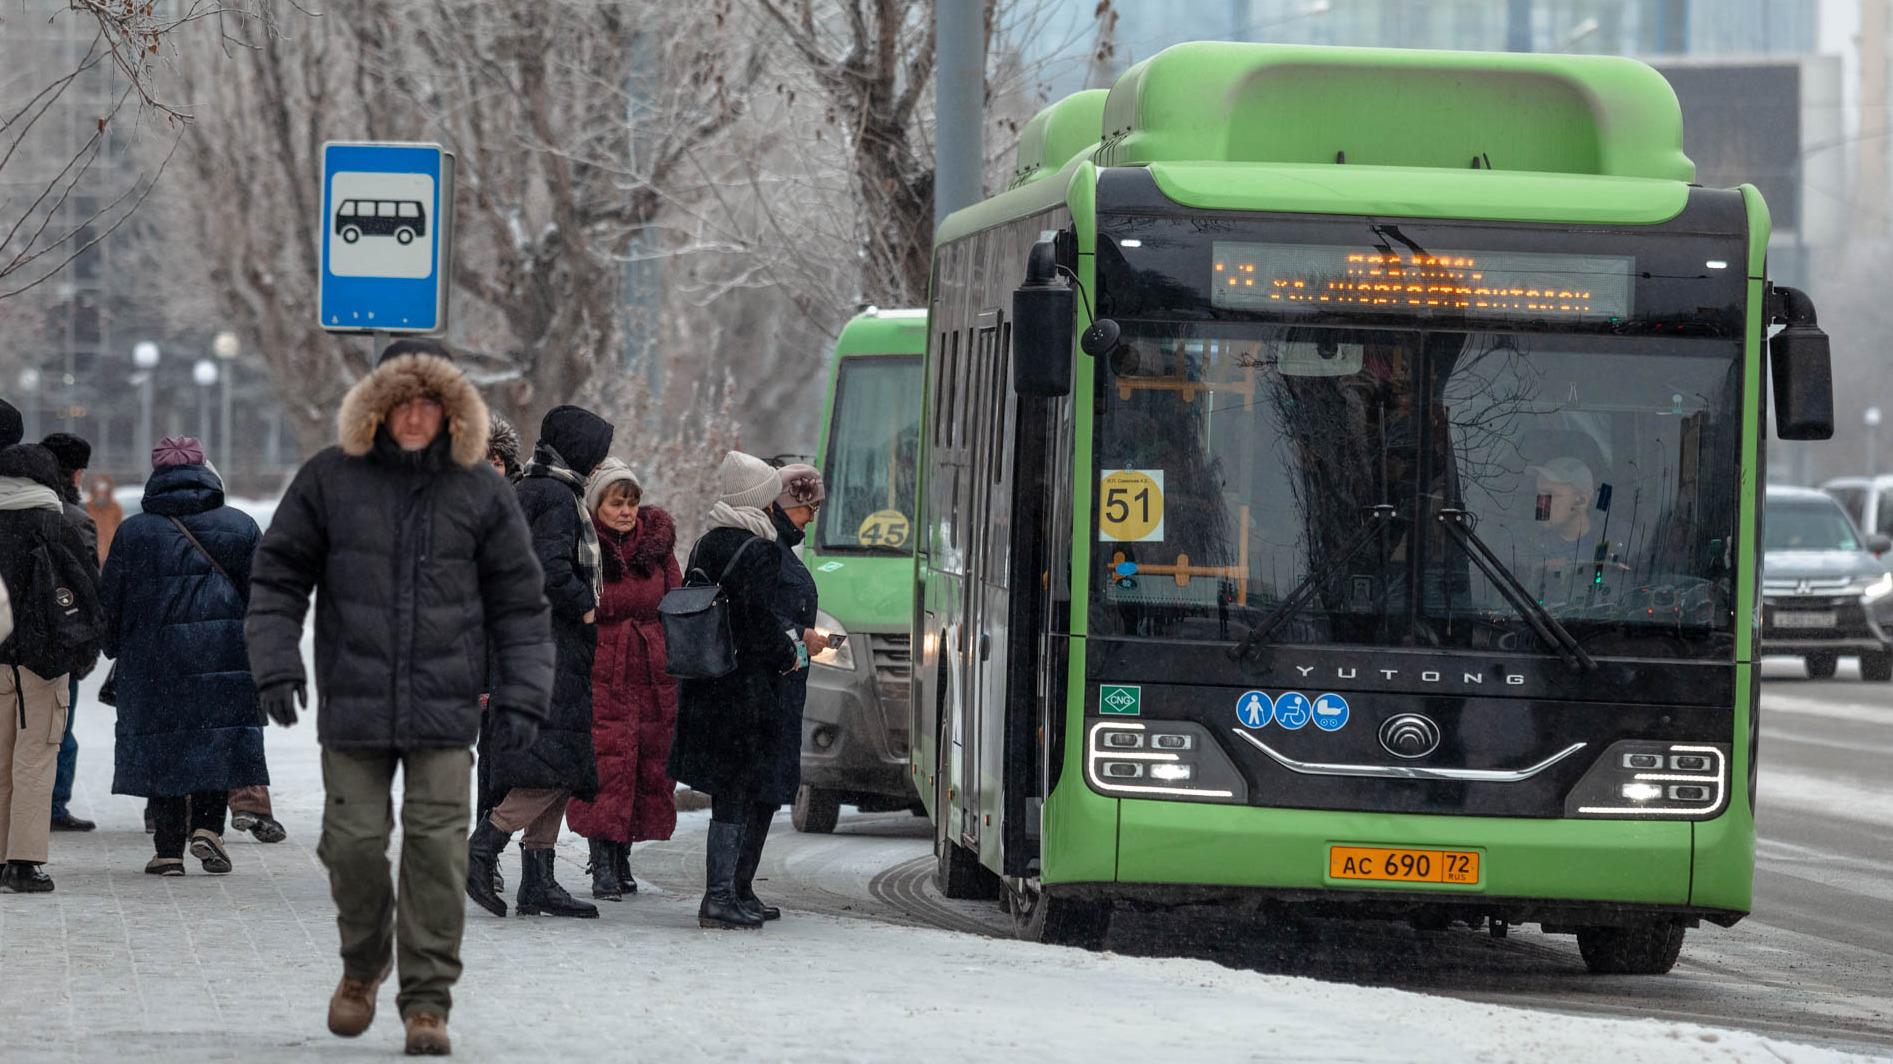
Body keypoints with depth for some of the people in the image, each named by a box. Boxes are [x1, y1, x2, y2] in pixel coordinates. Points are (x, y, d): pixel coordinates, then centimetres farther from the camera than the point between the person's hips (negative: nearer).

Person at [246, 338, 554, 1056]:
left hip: (444, 707, 0)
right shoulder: (329, 479, 3)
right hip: (354, 702, 0)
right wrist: (276, 665, -4)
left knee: (437, 847, -7)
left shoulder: (480, 490, 5)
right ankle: (362, 964, 28)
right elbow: (277, 578, 8)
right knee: (355, 841, 1)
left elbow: (519, 602, 9)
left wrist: (521, 694, 1)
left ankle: (427, 1001, 0)